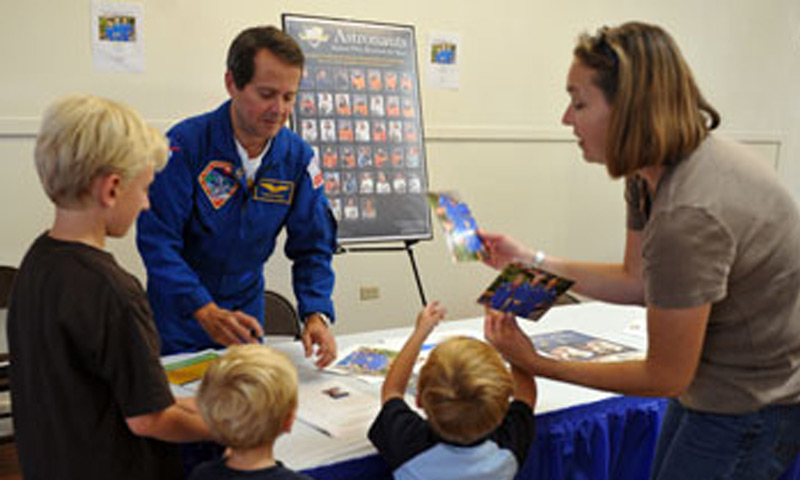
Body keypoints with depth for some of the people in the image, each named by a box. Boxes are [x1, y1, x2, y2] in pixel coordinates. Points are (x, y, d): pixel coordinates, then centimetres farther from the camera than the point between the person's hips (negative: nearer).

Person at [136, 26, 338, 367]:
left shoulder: (298, 156, -9)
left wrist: (316, 315, -23)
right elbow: (156, 240, -22)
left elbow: (312, 248, -6)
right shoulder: (185, 144, -21)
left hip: (246, 311, 4)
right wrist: (206, 311, -34)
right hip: (179, 316, -3)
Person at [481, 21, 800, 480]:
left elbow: (664, 376, -24)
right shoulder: (651, 173, -6)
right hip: (707, 387, 9)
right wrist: (530, 260, 1)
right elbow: (636, 281, 7)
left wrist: (537, 364, -18)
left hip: (752, 408, -9)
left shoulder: (688, 216, -35)